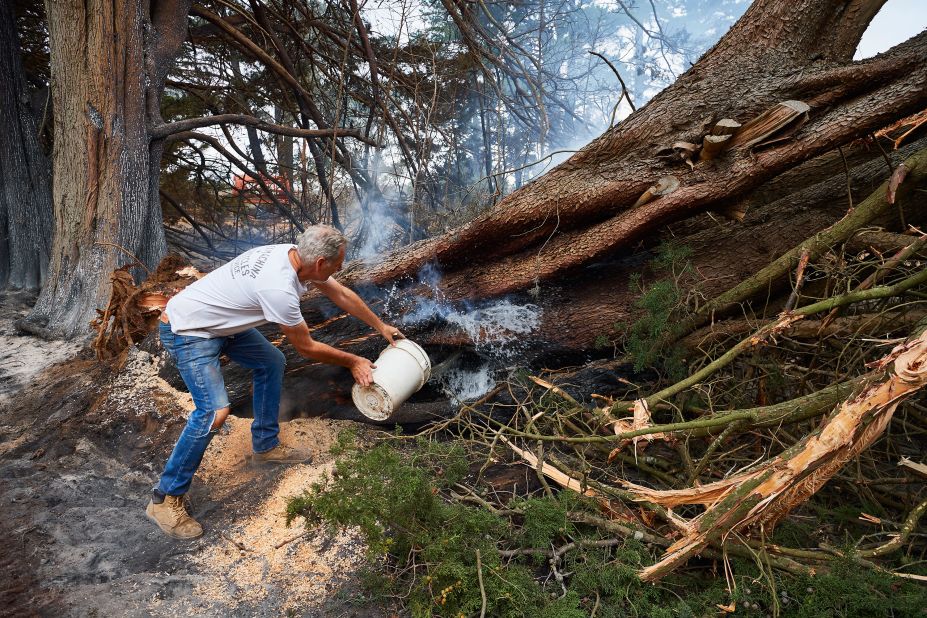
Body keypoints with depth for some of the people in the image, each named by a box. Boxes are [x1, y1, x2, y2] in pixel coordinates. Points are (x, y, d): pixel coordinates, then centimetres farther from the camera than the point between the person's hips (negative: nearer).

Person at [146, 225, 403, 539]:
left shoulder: (295, 254, -8)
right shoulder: (279, 289, -34)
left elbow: (341, 294, 7)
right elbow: (306, 348, -18)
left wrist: (382, 327, 17)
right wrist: (352, 362, -4)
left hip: (220, 323, 10)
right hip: (186, 332, -10)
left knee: (272, 362, 16)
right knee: (215, 410, -22)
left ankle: (265, 445, 28)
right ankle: (165, 498, -2)